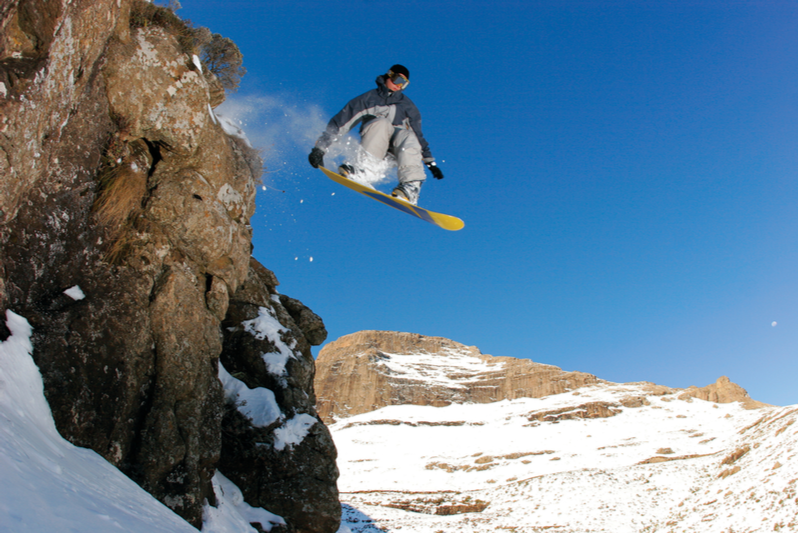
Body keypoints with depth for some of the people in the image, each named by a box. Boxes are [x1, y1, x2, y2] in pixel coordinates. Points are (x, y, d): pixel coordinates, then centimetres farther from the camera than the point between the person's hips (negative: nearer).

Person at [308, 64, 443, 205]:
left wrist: (430, 162, 15)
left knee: (407, 136, -34)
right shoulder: (369, 99, 6)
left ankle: (410, 187, -52)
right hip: (373, 143, -1)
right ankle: (363, 167, -48)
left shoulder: (407, 106, 15)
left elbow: (419, 136, 22)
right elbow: (340, 122, 1)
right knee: (381, 123, -32)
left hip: (397, 150, 1)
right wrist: (320, 148, -8)